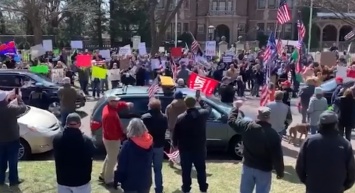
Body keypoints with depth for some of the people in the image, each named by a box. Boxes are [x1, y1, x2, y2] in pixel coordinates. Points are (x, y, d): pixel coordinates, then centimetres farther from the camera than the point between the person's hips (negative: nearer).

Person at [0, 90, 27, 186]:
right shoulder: (10, 108, -25)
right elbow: (23, 108, -8)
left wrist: (9, 97, 8)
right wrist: (19, 98, 4)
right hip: (12, 139, -5)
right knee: (13, 160, 9)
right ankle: (13, 180, 19)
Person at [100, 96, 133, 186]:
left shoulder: (109, 108, -1)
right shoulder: (109, 114, -31)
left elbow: (119, 105, 11)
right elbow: (111, 131, -30)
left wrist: (126, 104, -11)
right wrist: (120, 136, -16)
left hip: (109, 138, 10)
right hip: (112, 140, -10)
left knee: (109, 157, 24)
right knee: (112, 160, 5)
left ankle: (103, 175, 38)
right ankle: (109, 180, 19)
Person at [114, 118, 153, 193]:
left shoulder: (127, 145, -20)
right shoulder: (149, 143, -6)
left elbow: (121, 165, -15)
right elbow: (150, 161, 6)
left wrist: (117, 179, -2)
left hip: (130, 182, -5)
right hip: (146, 181, 5)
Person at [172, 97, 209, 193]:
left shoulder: (180, 118, -10)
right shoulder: (203, 114, -6)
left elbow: (175, 134, -4)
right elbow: (207, 110, 20)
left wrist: (175, 144, 11)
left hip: (185, 149, -2)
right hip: (200, 148, 2)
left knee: (186, 170, 9)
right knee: (201, 169, 14)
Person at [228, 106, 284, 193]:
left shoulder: (247, 126, -12)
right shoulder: (273, 134, -18)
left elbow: (231, 121, 5)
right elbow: (277, 157, -14)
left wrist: (236, 108, 19)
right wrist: (280, 172, -1)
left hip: (248, 167, 3)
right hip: (264, 170, -2)